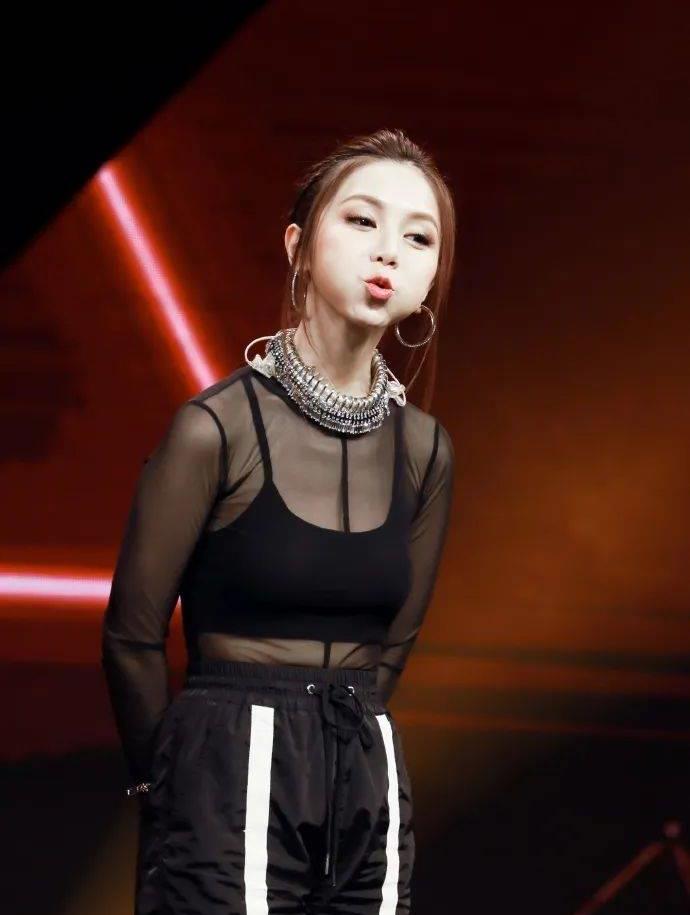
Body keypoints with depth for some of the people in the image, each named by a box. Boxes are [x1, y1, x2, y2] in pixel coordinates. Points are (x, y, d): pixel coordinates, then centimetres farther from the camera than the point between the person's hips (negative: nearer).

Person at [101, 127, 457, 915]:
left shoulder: (424, 449, 4)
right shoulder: (218, 429, -11)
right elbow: (133, 636, -3)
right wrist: (166, 782, 8)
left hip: (369, 789, 5)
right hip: (235, 787, -5)